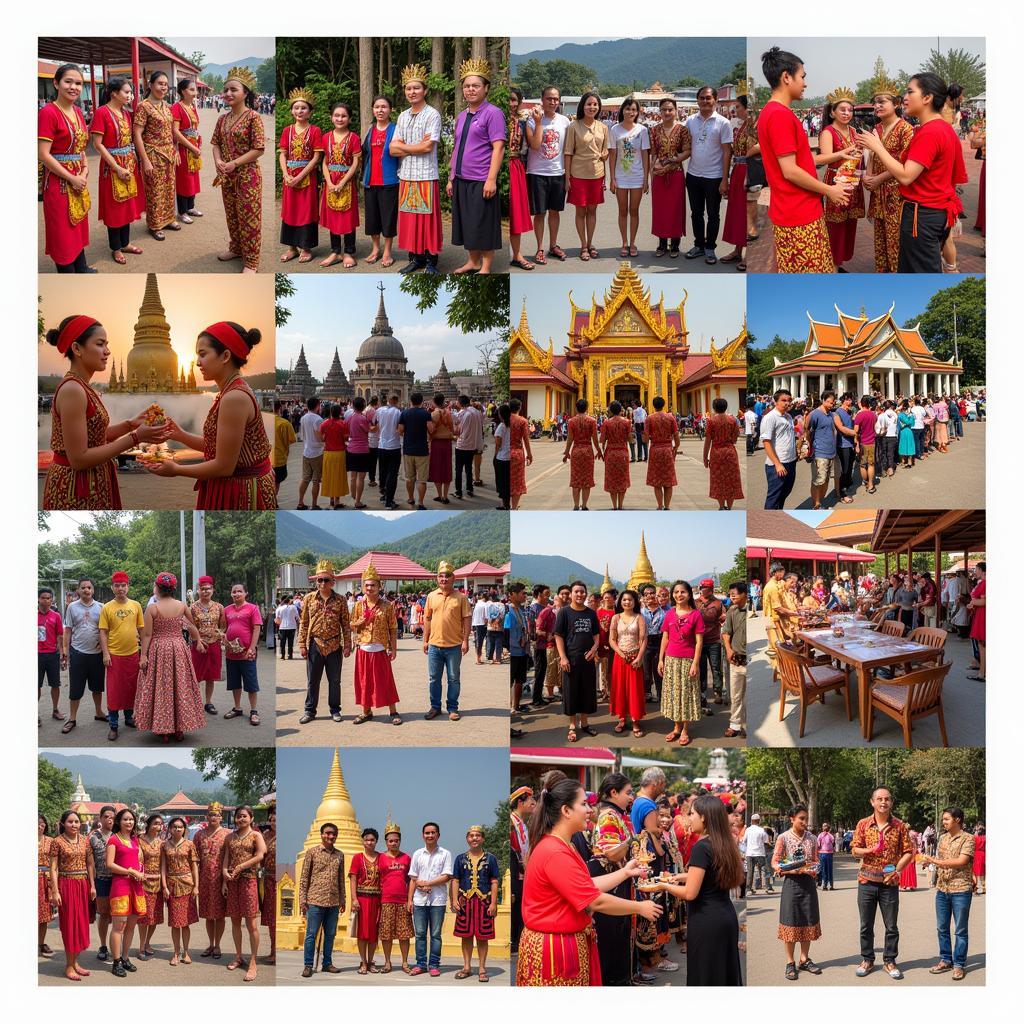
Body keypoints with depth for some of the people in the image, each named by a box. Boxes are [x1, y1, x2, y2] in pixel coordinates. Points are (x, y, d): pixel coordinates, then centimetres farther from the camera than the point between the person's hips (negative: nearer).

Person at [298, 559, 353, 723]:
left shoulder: (340, 600, -1)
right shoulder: (309, 599, 1)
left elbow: (346, 624, 2)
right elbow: (303, 623, 3)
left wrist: (347, 645, -3)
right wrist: (302, 645, -1)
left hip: (334, 646, 0)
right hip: (315, 645, 0)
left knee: (335, 680, 8)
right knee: (312, 680, 7)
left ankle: (335, 709, 20)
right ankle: (309, 711, 17)